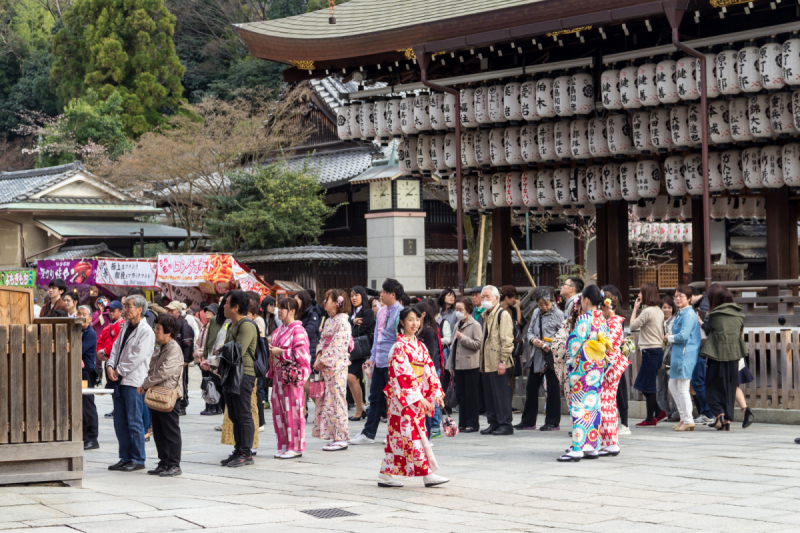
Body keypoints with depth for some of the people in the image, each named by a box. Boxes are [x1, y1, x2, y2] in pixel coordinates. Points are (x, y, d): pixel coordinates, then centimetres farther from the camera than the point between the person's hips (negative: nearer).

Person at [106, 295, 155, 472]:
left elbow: (138, 357, -16)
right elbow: (117, 346, 14)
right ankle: (125, 458, 18)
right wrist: (110, 366, -2)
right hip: (120, 380, 8)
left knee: (134, 422, -4)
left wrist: (119, 371, -11)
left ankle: (138, 459, 3)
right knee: (120, 423, 10)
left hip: (134, 381, -8)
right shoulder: (126, 327, 16)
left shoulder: (146, 331, -10)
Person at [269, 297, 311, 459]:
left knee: (292, 411, -5)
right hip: (278, 374, 9)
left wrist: (280, 352, -15)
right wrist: (271, 350, 5)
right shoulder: (279, 330, 16)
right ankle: (284, 446, 15)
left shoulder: (297, 330, -10)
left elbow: (300, 353, -16)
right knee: (279, 410, 9)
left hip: (291, 374, -9)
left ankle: (296, 447, 0)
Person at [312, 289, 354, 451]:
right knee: (327, 400, 8)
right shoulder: (328, 321, 16)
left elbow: (337, 346, -18)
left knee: (337, 400, -7)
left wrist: (323, 361, -15)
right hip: (326, 366, 9)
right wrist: (318, 357, 0)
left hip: (337, 365, -9)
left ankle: (341, 438, -3)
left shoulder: (342, 322, -12)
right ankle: (335, 437, 12)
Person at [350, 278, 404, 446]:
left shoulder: (400, 313, -12)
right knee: (375, 398, 12)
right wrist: (373, 358, 15)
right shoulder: (381, 312, 12)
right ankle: (368, 434, 18)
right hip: (379, 363, 8)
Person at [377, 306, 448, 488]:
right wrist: (419, 398, -20)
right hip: (403, 398, -8)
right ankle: (426, 474, -6)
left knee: (398, 435, 8)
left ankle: (386, 475, 12)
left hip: (418, 398, 8)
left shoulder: (420, 346, 13)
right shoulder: (400, 346, -11)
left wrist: (436, 393, 6)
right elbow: (403, 376, -17)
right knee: (413, 434, -7)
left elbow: (429, 371, 15)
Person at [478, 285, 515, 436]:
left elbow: (507, 340, -14)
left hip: (497, 363, -9)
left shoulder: (503, 315, -8)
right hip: (486, 364, 9)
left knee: (501, 394, -6)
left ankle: (505, 425, -2)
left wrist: (503, 361, -19)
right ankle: (493, 423, 15)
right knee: (489, 394, 9)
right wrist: (482, 361, 18)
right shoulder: (486, 316, 19)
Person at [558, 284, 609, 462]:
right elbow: (607, 343, 13)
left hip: (583, 367, -8)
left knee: (580, 407, -7)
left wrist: (570, 361, -1)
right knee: (594, 406, 10)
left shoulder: (584, 319, -14)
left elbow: (575, 342, -14)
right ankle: (592, 447, 11)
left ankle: (578, 448, -10)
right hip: (599, 367, 8)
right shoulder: (603, 319, 9)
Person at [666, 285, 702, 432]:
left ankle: (688, 421, 4)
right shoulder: (681, 313, 17)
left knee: (683, 388, -4)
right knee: (673, 386, 15)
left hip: (686, 355, -11)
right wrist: (670, 338, 5)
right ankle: (684, 417, 23)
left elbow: (683, 335, -23)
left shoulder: (688, 314, -15)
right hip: (678, 354, 11)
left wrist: (669, 338, -6)